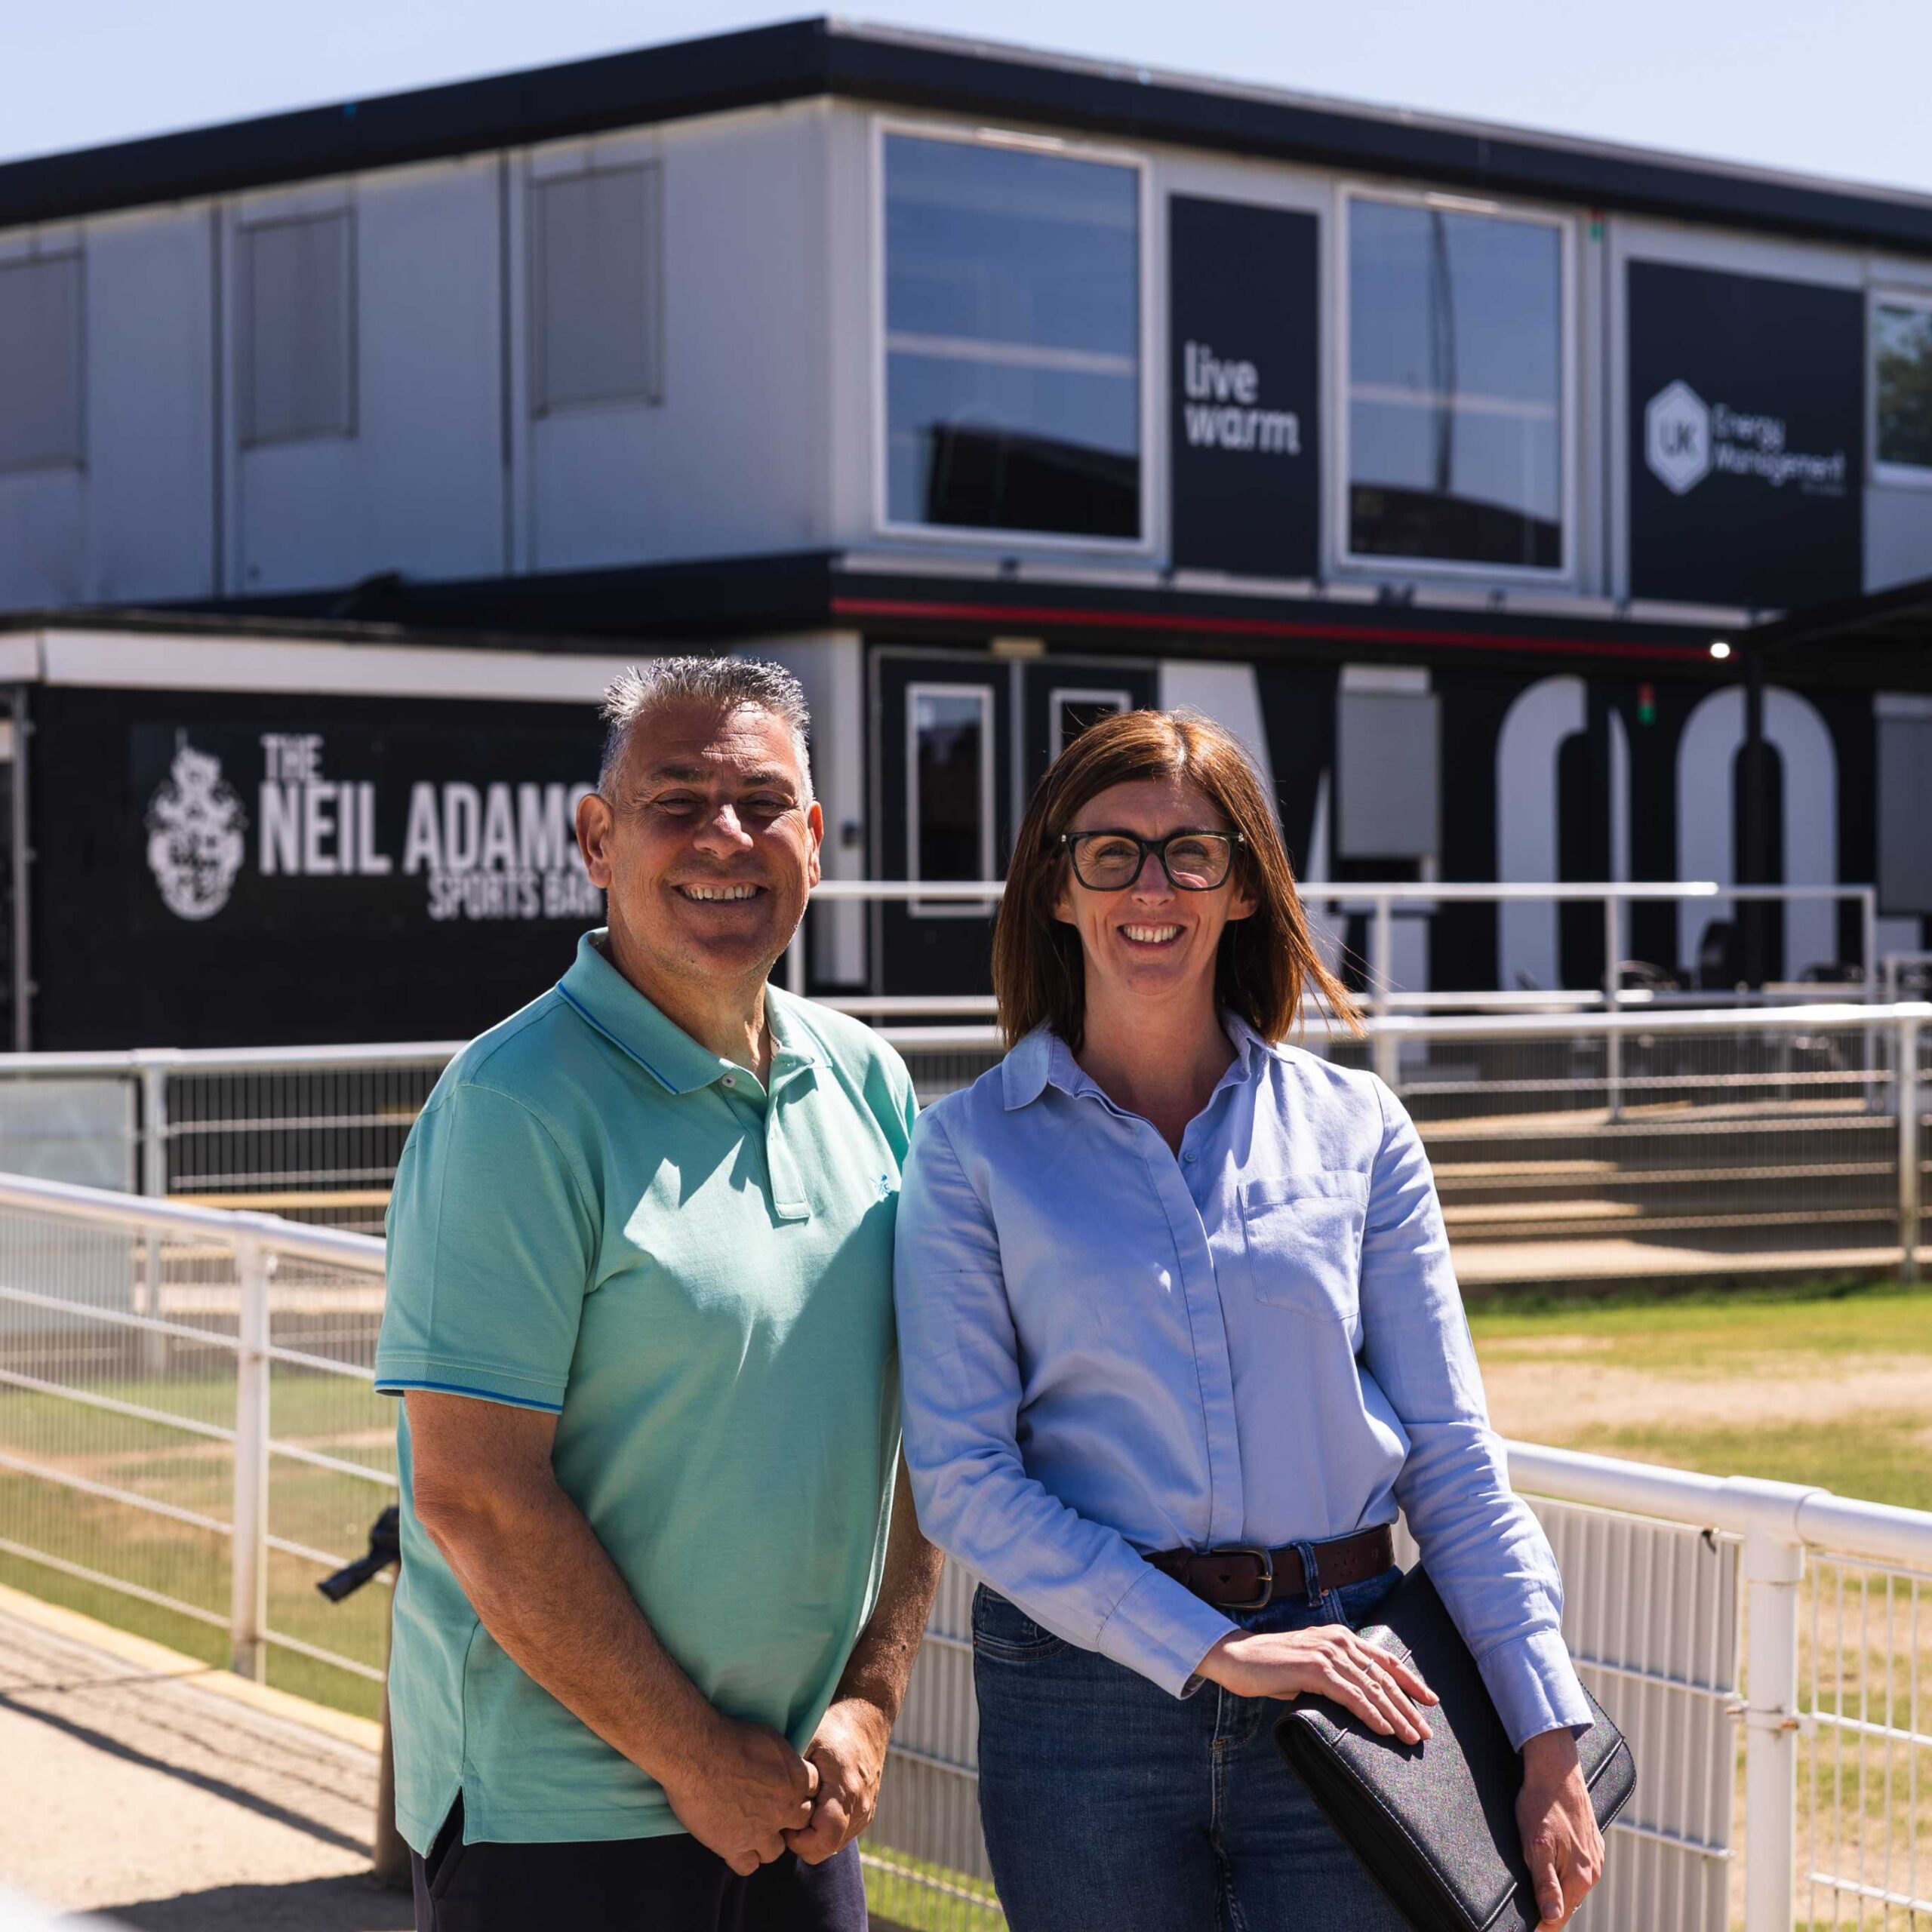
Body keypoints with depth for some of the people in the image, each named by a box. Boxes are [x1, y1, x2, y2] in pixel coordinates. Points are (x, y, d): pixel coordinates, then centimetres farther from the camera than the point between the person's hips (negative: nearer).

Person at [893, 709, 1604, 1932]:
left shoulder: (1355, 1129, 6)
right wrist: (1213, 1649, -14)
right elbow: (963, 1478, -6)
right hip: (1085, 1683, -1)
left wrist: (1551, 1738, -1)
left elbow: (1451, 1452, 6)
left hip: (1343, 1672, 1)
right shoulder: (973, 1147, 0)